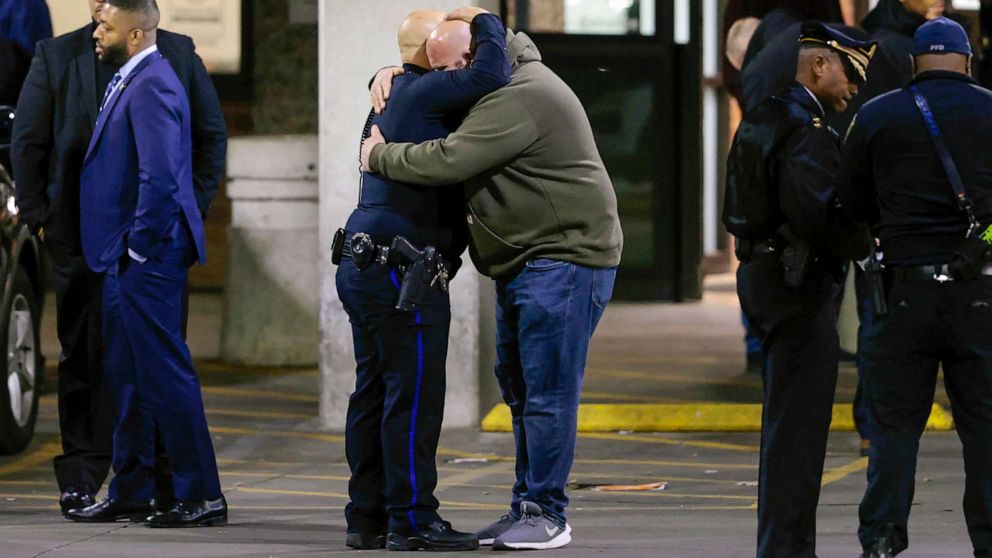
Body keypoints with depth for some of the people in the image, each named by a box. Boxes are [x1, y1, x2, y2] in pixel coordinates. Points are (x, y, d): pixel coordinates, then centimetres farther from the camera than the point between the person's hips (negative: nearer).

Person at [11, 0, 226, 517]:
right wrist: (39, 216, 2)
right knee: (84, 355, 2)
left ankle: (160, 480, 6)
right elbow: (28, 141, 9)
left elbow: (212, 134, 12)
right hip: (81, 235, 0)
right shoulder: (57, 57, 7)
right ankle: (81, 477, 8)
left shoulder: (177, 55, 8)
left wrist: (193, 208, 4)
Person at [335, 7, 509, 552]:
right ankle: (411, 520, -6)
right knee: (414, 393, -7)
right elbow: (490, 76, -22)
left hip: (363, 264, 10)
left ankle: (368, 517, 14)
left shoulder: (393, 95, 18)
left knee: (374, 393, 11)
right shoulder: (425, 93, -11)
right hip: (401, 267, -10)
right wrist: (485, 21, -5)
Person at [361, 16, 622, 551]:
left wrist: (379, 156, -13)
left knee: (547, 388, -9)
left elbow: (448, 161, -29)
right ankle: (526, 508, 20)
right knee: (518, 386, 13)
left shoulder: (519, 99, -21)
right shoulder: (507, 87, 14)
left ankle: (546, 515, -5)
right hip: (523, 263, 11)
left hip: (564, 257, -11)